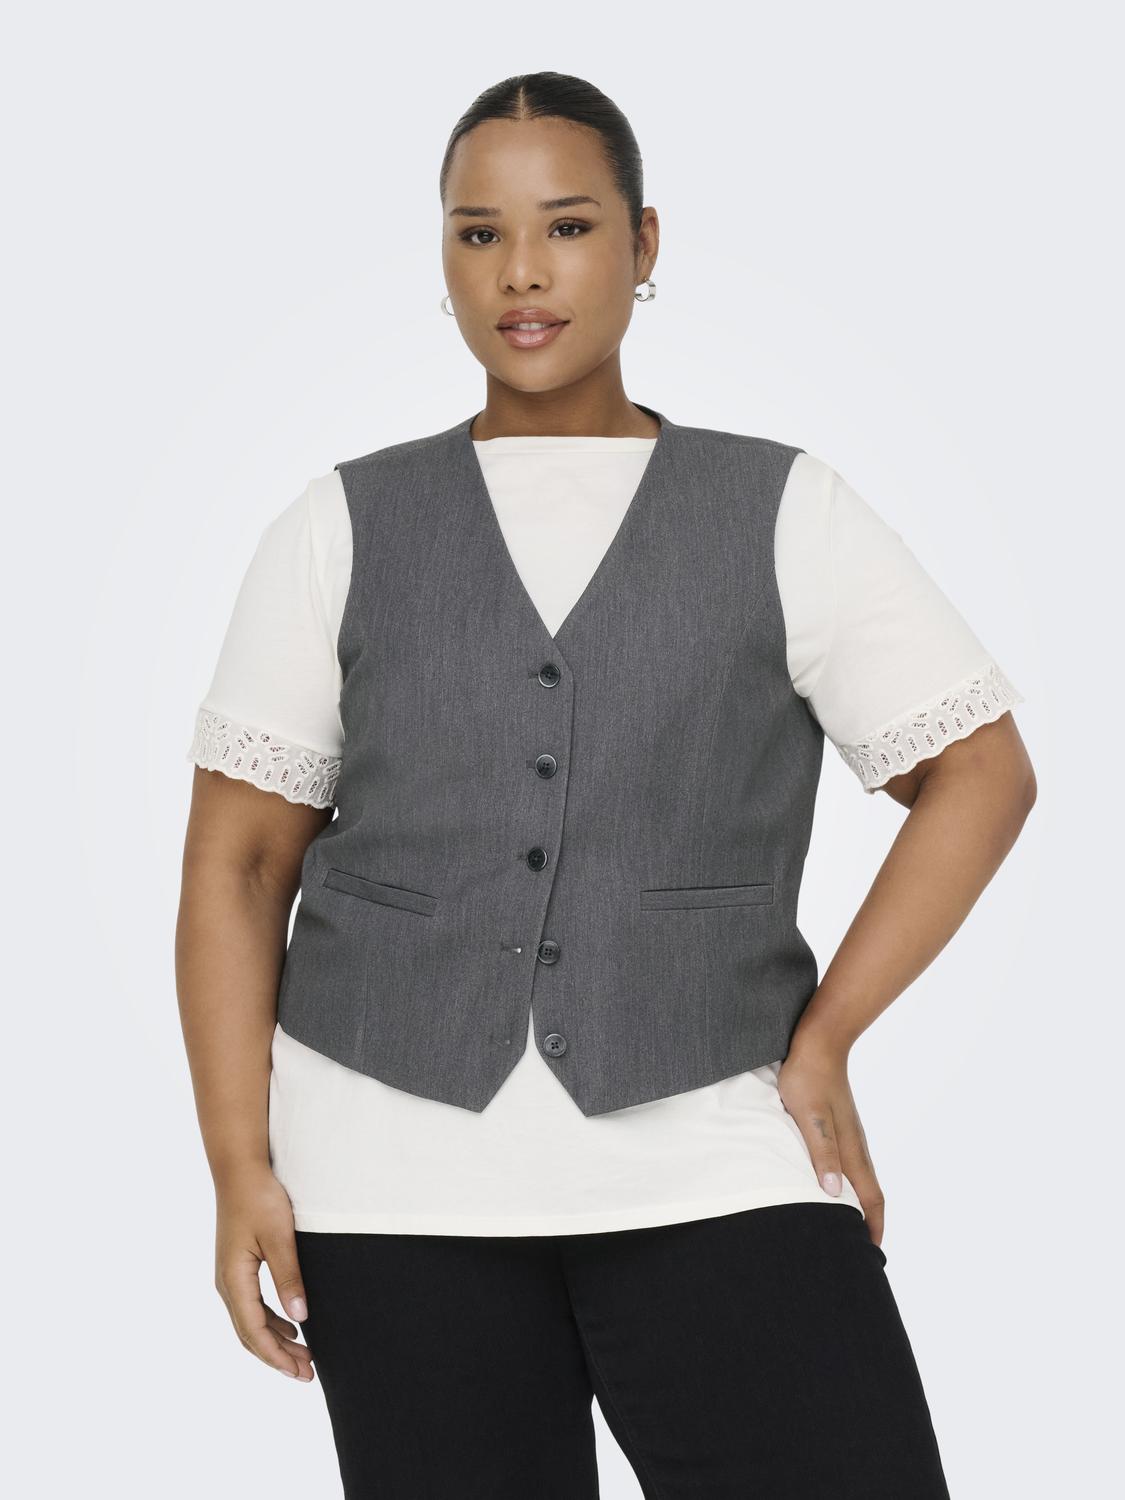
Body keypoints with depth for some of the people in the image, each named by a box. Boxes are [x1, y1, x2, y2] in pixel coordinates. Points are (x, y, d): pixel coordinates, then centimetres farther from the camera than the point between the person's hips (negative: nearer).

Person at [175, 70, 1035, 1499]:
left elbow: (979, 773, 8)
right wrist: (241, 1168, -2)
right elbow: (236, 859, 7)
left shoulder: (787, 514, 6)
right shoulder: (342, 531, 8)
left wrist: (822, 1038, -2)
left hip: (713, 1163, 0)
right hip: (402, 1175, 1)